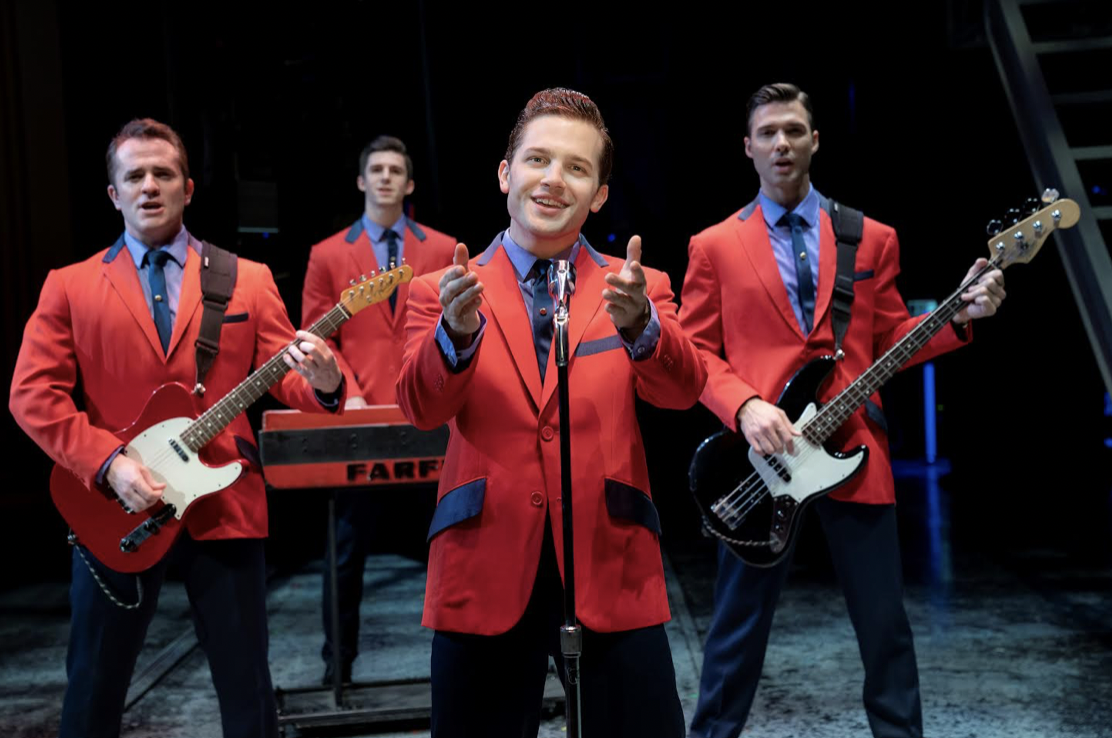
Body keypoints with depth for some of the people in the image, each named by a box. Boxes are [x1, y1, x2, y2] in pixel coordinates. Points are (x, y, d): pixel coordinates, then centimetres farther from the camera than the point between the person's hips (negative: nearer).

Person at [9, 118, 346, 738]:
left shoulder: (249, 280, 6)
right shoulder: (70, 286, 5)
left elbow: (286, 376, 0)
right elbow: (33, 393, -1)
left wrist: (322, 382, -24)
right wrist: (109, 463, -13)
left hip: (224, 507, 0)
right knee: (94, 688, 13)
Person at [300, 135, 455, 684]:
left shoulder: (443, 250, 7)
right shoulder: (329, 255, 6)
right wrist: (348, 396, -9)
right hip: (358, 417, 0)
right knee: (349, 543, 6)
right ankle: (339, 659, 18)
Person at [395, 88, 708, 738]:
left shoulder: (639, 290, 7)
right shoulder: (445, 292, 5)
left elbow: (683, 390, -9)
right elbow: (422, 408, -8)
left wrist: (639, 324, -29)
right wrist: (457, 332, -28)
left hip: (611, 569, 0)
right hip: (486, 571, 0)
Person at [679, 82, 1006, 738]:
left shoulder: (872, 238, 11)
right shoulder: (715, 246, 6)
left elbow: (889, 339, 12)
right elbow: (695, 351, 2)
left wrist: (960, 317, -5)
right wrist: (744, 407, -14)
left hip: (855, 450, 2)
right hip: (758, 459, -1)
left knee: (886, 624, 8)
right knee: (739, 627, 8)